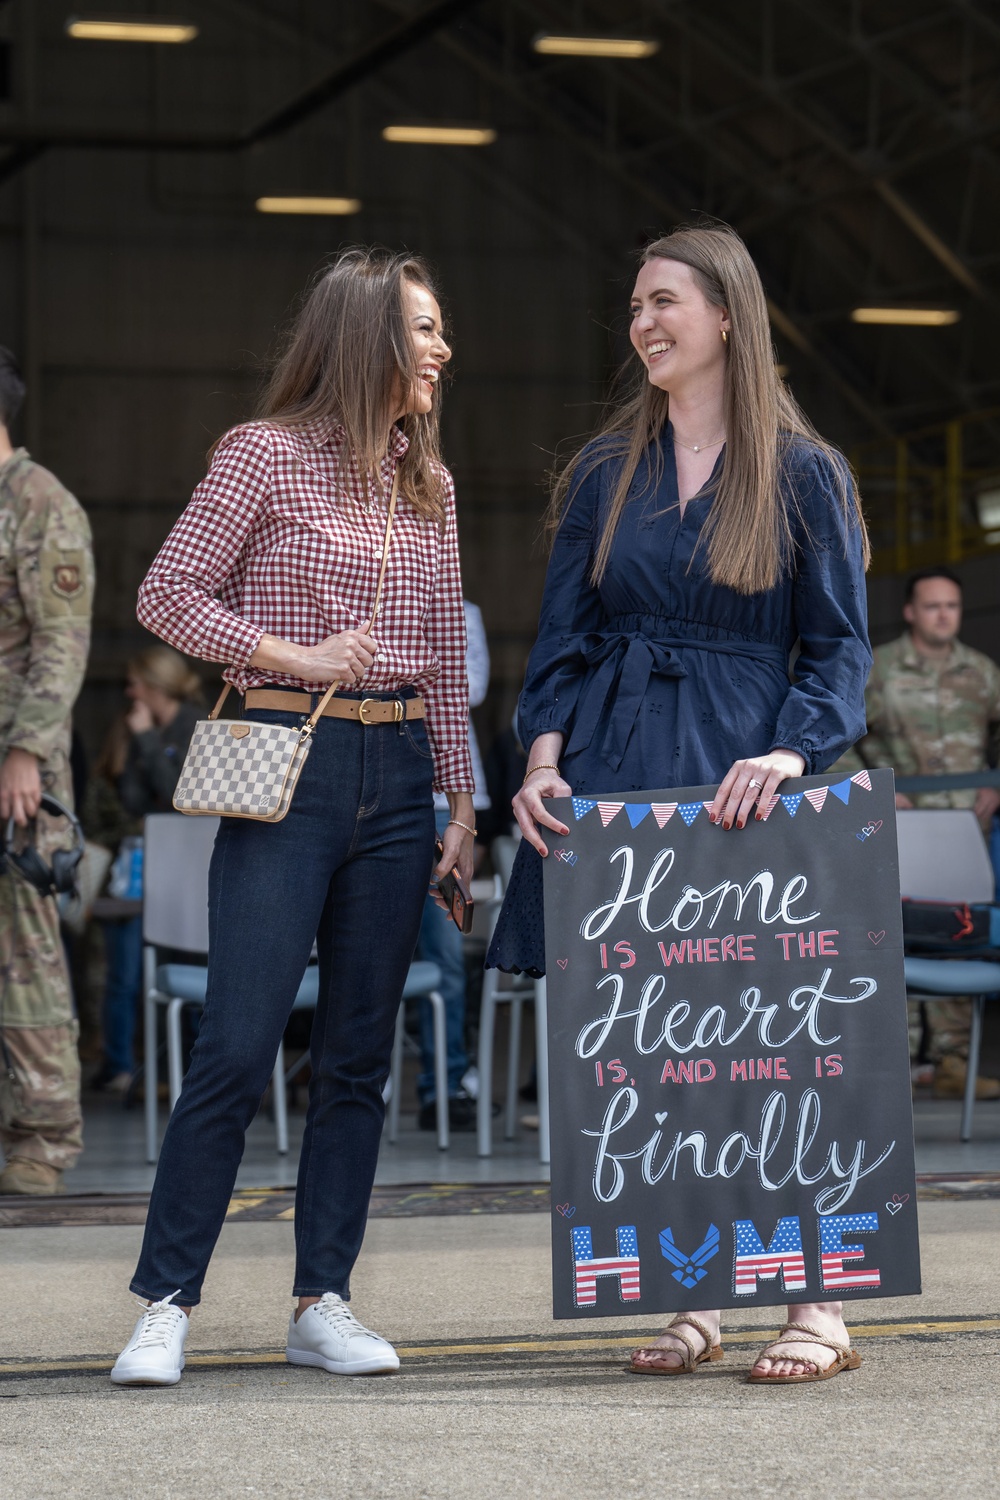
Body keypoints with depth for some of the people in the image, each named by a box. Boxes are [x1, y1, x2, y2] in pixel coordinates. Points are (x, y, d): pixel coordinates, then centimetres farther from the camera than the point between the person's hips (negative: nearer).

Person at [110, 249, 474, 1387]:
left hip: (396, 778, 6)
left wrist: (460, 797, 13)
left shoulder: (427, 481, 14)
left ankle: (322, 1304, 12)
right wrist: (295, 656, -10)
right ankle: (164, 1305, -2)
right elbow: (166, 595, -3)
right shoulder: (264, 454, -3)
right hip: (286, 768, -6)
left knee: (359, 1053, 5)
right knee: (238, 1046, -9)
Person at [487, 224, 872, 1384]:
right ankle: (686, 1298, 9)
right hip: (616, 768, 3)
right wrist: (545, 752, -5)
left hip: (742, 774, -3)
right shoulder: (606, 472, 13)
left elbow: (839, 646, 0)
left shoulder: (803, 475, 3)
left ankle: (820, 1303, 1)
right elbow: (563, 635, 11)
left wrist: (792, 748, -17)